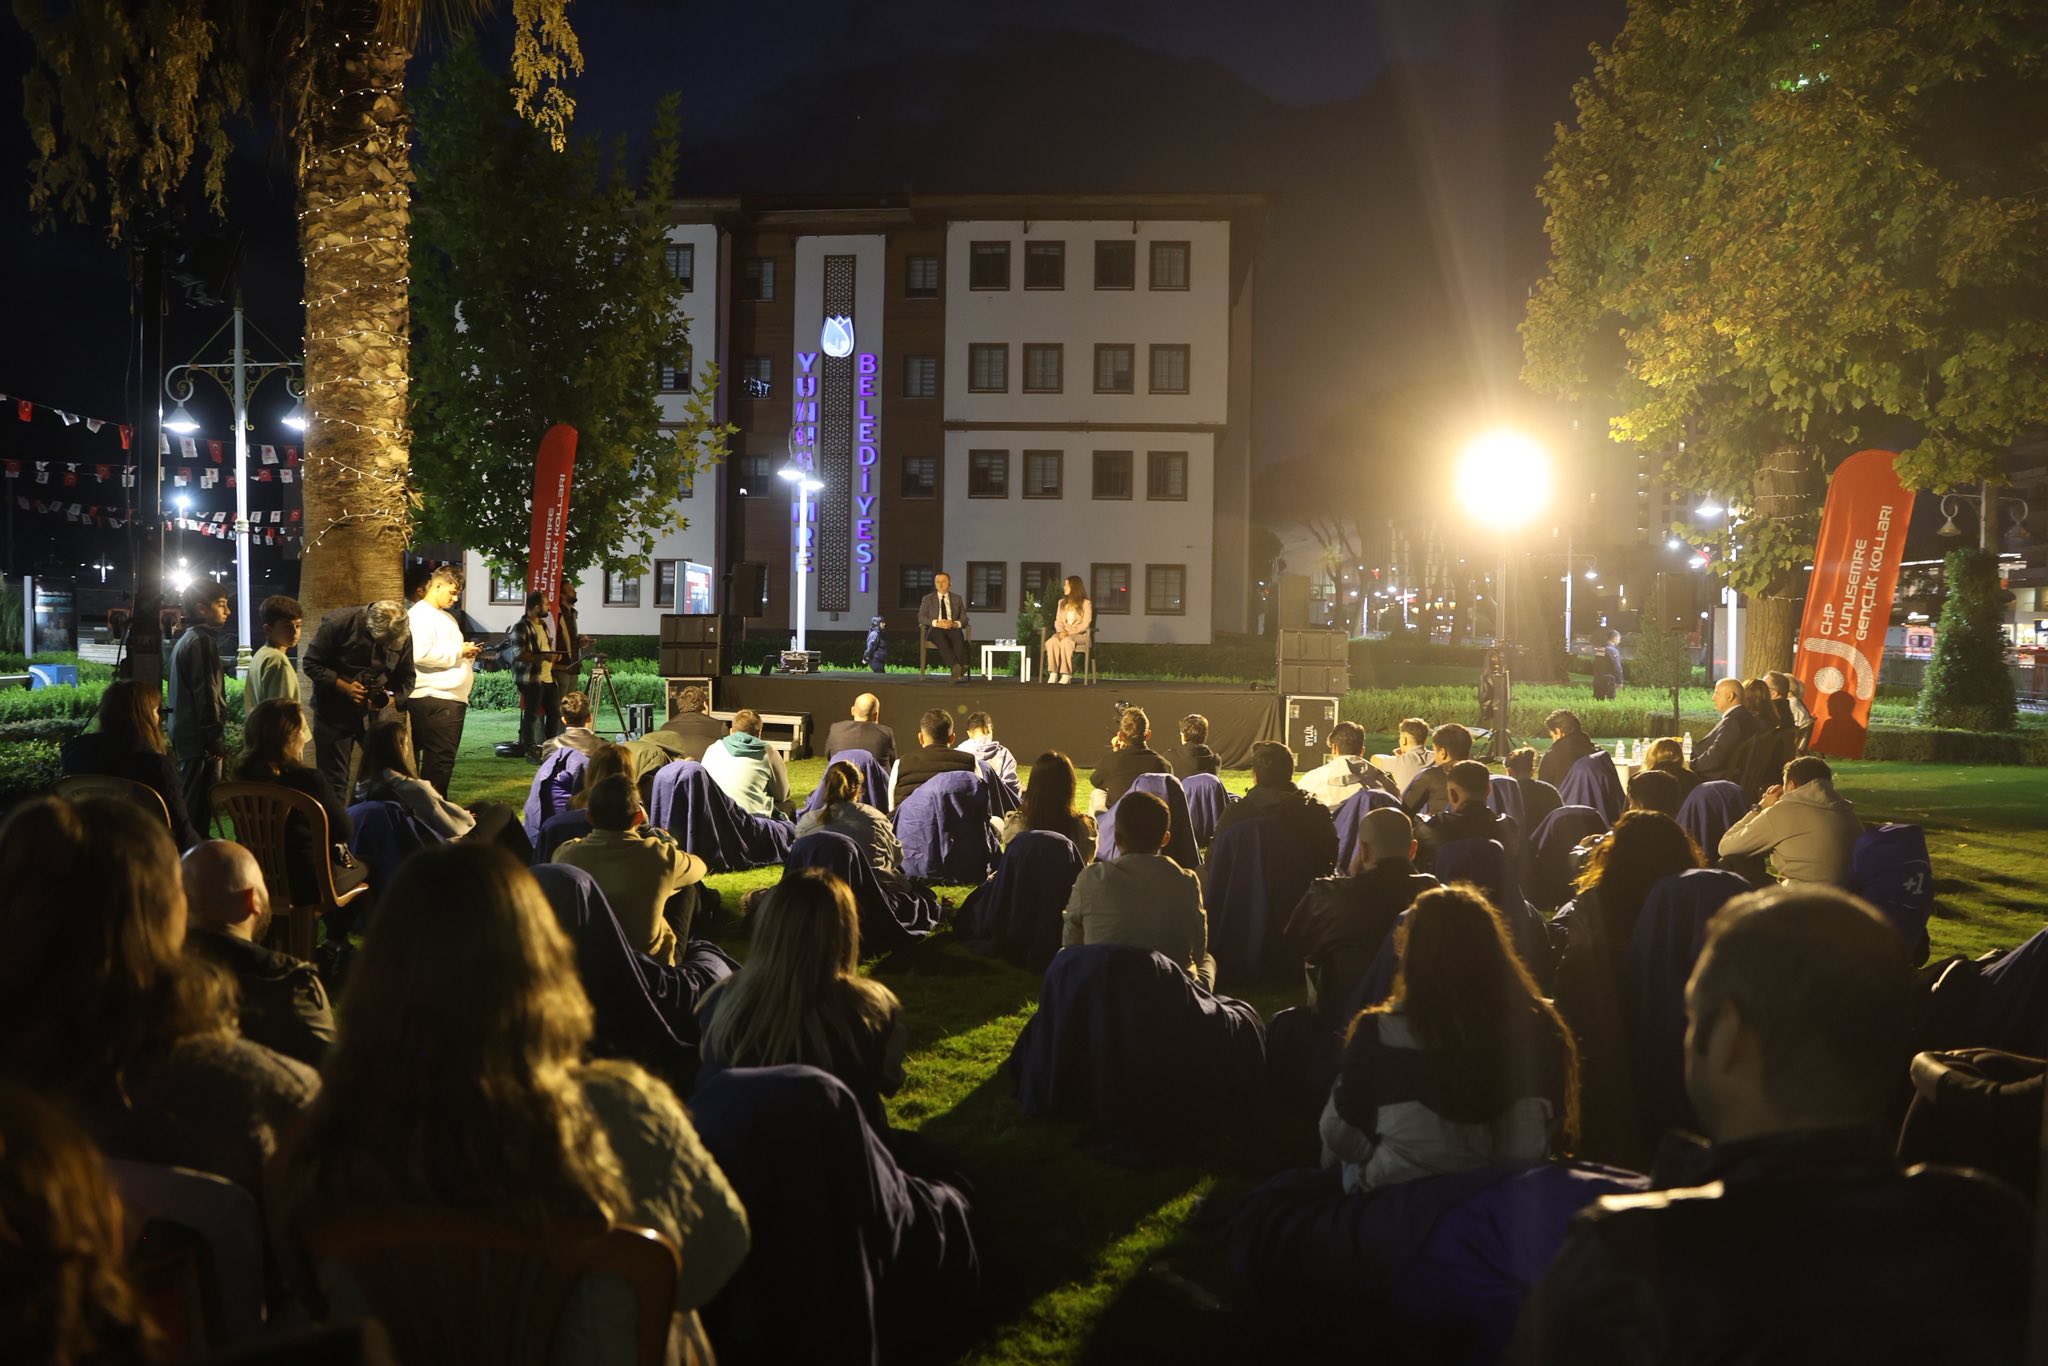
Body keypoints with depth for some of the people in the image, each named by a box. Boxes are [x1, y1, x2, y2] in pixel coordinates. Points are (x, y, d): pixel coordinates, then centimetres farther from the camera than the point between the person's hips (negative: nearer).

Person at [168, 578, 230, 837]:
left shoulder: (184, 640, 18)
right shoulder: (203, 641, -13)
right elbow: (207, 694, -18)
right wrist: (216, 737, -17)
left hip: (185, 735, 10)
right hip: (200, 737, -10)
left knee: (190, 803, 15)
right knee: (200, 805, -9)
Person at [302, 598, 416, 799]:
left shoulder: (404, 635, -8)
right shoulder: (338, 623, -17)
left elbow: (406, 678, 0)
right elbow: (312, 664, -11)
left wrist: (392, 698, -21)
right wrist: (344, 686, -24)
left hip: (376, 712, 2)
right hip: (335, 712, -2)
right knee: (334, 781, 4)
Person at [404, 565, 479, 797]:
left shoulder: (447, 617, 22)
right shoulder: (420, 615, -9)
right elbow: (420, 654, -23)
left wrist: (467, 652, 10)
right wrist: (459, 652, -15)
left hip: (452, 698, 10)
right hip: (433, 700, -10)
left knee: (445, 758, 13)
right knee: (438, 759, -9)